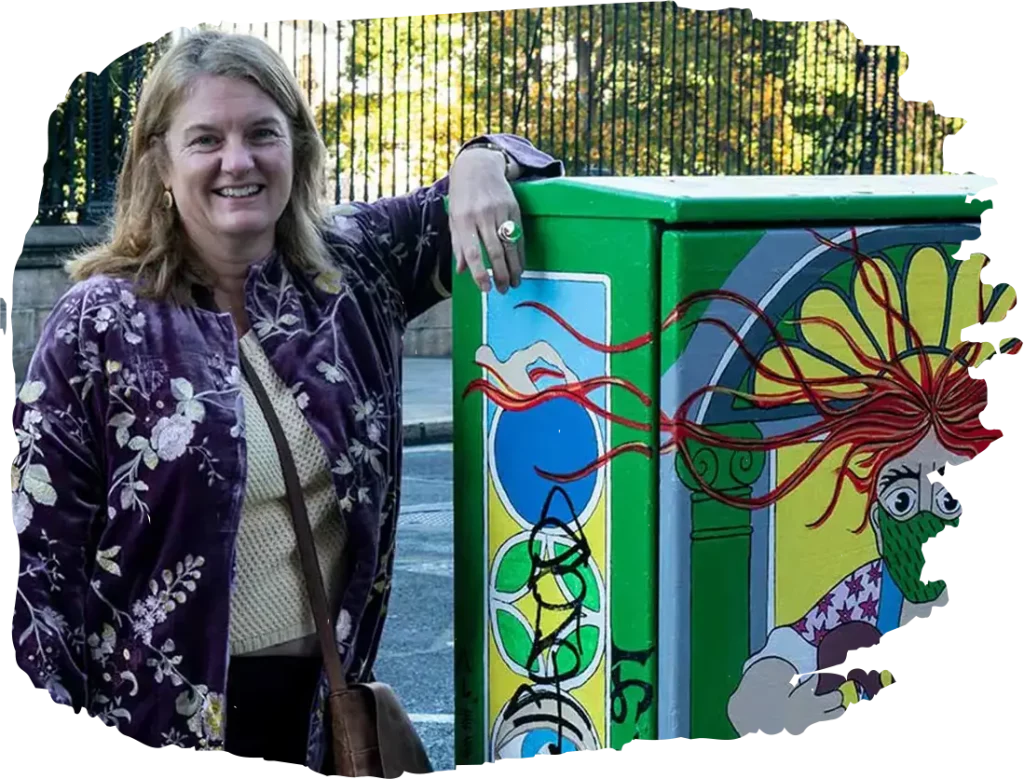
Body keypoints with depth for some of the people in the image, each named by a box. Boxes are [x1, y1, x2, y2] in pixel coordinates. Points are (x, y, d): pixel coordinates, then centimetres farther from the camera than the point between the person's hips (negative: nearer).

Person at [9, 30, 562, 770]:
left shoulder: (354, 268, 1)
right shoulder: (101, 323, -8)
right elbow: (40, 547, -6)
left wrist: (478, 165, -14)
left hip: (324, 700, 4)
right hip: (159, 717, -3)